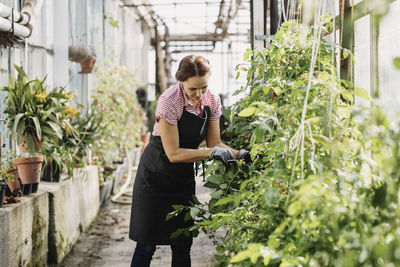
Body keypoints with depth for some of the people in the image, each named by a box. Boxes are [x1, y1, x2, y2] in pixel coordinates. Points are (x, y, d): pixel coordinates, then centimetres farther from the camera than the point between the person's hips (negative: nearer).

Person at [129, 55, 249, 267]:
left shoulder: (211, 101, -6)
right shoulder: (169, 101, -24)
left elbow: (215, 143, 1)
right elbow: (174, 153, -24)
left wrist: (238, 154, -17)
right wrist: (212, 152, -29)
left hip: (184, 178, 5)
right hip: (156, 176, -5)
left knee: (182, 245, 6)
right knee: (147, 244, -4)